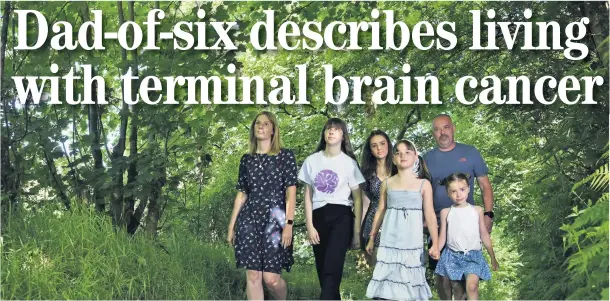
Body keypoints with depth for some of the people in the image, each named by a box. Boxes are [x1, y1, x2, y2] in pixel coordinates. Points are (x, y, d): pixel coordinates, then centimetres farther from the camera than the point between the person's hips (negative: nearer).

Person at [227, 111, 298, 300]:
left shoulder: (285, 156, 2)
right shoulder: (246, 159, 13)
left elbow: (291, 192, -4)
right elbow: (241, 194, 16)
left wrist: (289, 223, -13)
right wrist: (231, 226, 13)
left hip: (275, 219, -3)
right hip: (250, 219, 3)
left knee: (271, 277, -7)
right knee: (253, 274, -2)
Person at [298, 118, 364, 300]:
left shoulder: (349, 162, 2)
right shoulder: (312, 161, 8)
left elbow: (357, 198, 4)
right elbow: (308, 195, 9)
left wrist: (357, 231, -1)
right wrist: (309, 226, 1)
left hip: (341, 217, -3)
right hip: (319, 217, 3)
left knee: (331, 269, -16)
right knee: (323, 271, 5)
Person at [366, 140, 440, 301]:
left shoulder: (424, 184, 1)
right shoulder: (387, 183, 8)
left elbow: (430, 215, -1)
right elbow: (380, 211, 13)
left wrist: (435, 244, -6)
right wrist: (372, 238, 13)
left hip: (412, 242, -2)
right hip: (390, 242, 2)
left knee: (410, 279, -2)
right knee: (388, 276, -2)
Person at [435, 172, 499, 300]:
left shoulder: (477, 210, 5)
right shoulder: (446, 212, 3)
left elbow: (484, 235, 12)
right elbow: (442, 237, 4)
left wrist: (493, 257, 15)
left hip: (473, 256, -1)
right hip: (453, 256, 1)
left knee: (472, 285, -21)